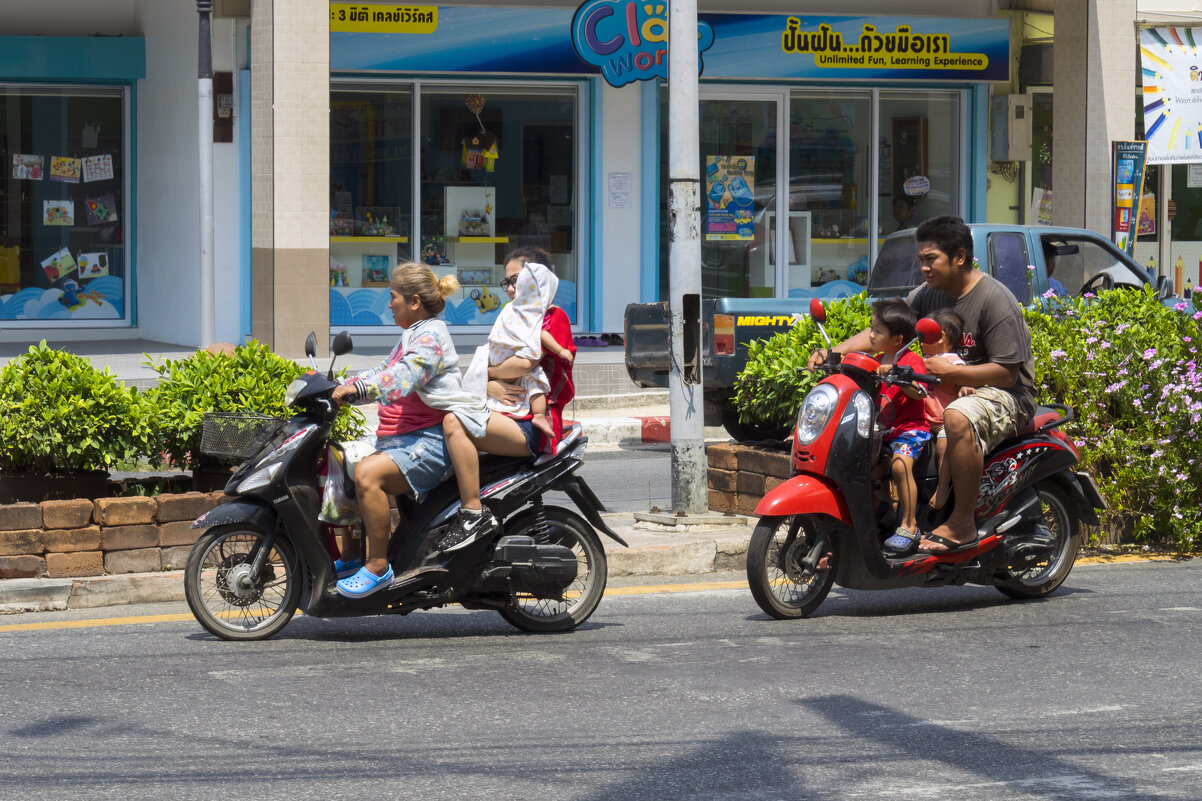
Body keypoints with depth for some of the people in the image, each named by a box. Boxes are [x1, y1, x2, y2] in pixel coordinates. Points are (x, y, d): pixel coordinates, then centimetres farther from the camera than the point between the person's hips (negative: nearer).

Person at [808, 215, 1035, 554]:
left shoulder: (995, 300, -16)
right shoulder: (927, 295, 6)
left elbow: (1006, 373, -19)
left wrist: (947, 371, -25)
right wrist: (833, 351, -14)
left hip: (1004, 394, -8)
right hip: (949, 390, 8)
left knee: (958, 417, -40)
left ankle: (962, 524, -33)